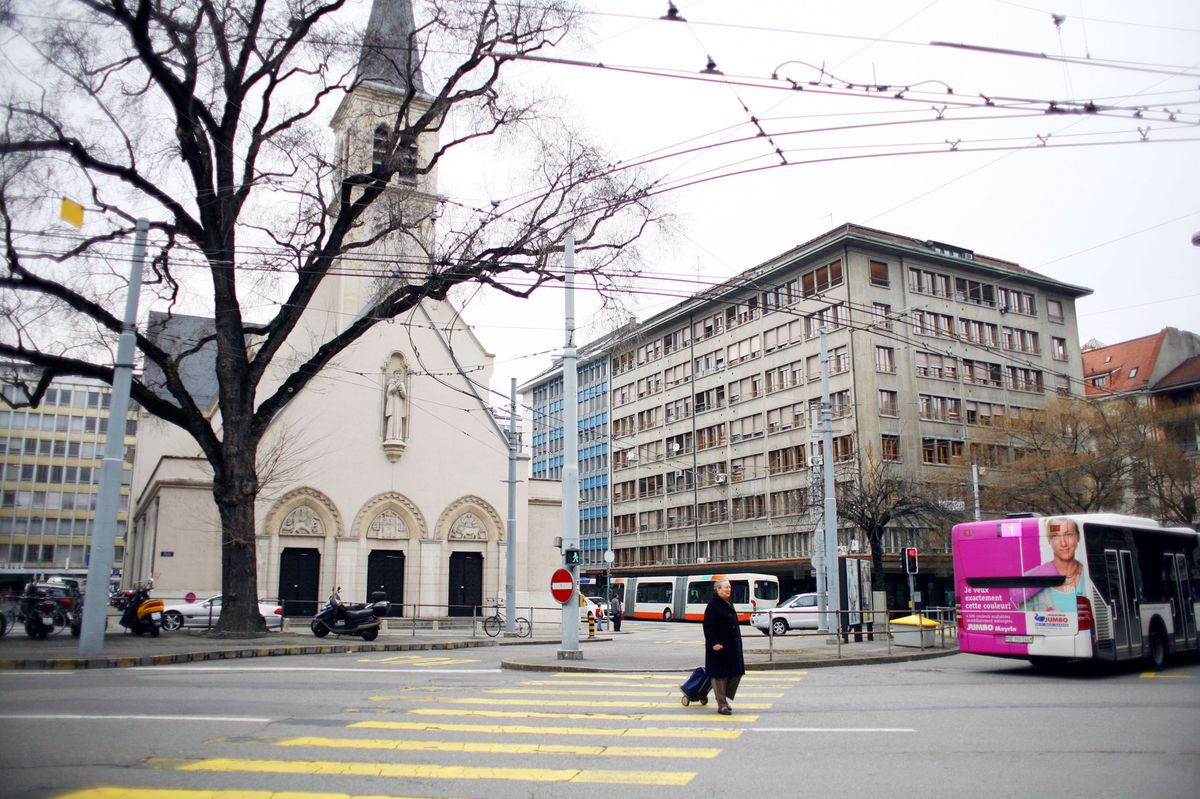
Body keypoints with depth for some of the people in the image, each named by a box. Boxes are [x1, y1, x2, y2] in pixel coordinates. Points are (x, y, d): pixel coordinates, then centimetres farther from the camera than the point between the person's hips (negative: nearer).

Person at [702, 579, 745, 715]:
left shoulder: (729, 604, 14)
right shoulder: (713, 605, -12)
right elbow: (708, 626, -16)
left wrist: (737, 643, 20)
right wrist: (714, 643, -23)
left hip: (733, 646, 9)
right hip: (719, 647, -8)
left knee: (737, 673, 8)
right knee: (720, 675, -1)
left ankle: (725, 697, 23)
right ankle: (722, 705, 6)